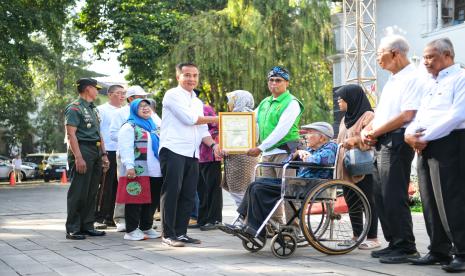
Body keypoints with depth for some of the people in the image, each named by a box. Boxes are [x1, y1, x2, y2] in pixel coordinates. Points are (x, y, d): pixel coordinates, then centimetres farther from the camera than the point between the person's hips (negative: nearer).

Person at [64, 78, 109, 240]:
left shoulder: (93, 109, 21)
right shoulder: (75, 108, -6)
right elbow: (71, 134, -14)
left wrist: (104, 155, 16)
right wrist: (78, 157, -21)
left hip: (96, 153, 9)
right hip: (82, 150, -8)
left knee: (92, 192, 9)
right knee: (78, 192, -8)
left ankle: (87, 226, 16)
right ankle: (73, 229, -4)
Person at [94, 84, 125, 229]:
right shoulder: (101, 110, -1)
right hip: (108, 152, -6)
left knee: (116, 186, 8)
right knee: (105, 187, -5)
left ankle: (110, 217, 15)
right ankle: (99, 218, 1)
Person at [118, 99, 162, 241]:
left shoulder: (153, 127, 23)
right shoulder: (129, 127, -2)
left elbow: (160, 146, 28)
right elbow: (125, 148, -12)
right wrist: (129, 166, -21)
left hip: (154, 172, 8)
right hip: (137, 172, -7)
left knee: (153, 200, 9)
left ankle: (146, 227, 21)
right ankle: (131, 230, 3)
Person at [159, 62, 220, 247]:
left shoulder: (198, 102, 23)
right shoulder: (173, 95, -1)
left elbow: (202, 130, 21)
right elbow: (189, 118, -11)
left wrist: (213, 145, 2)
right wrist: (213, 119, 2)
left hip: (192, 154, 8)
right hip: (173, 150, -7)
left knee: (188, 195, 7)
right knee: (172, 193, -7)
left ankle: (181, 232, 15)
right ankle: (168, 235, -3)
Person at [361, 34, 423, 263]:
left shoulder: (413, 78, -10)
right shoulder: (392, 80, 20)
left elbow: (406, 116, -19)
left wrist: (375, 132, -12)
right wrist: (367, 130, 5)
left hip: (397, 141, -10)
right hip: (381, 143, 10)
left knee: (394, 197, -10)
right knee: (380, 197, 11)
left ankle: (406, 247, -3)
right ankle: (394, 243, 20)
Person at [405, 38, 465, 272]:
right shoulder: (430, 83, 23)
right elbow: (419, 115, 23)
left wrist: (426, 137, -15)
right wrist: (410, 134, 2)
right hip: (425, 147, 8)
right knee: (430, 201, 9)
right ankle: (438, 251, 17)